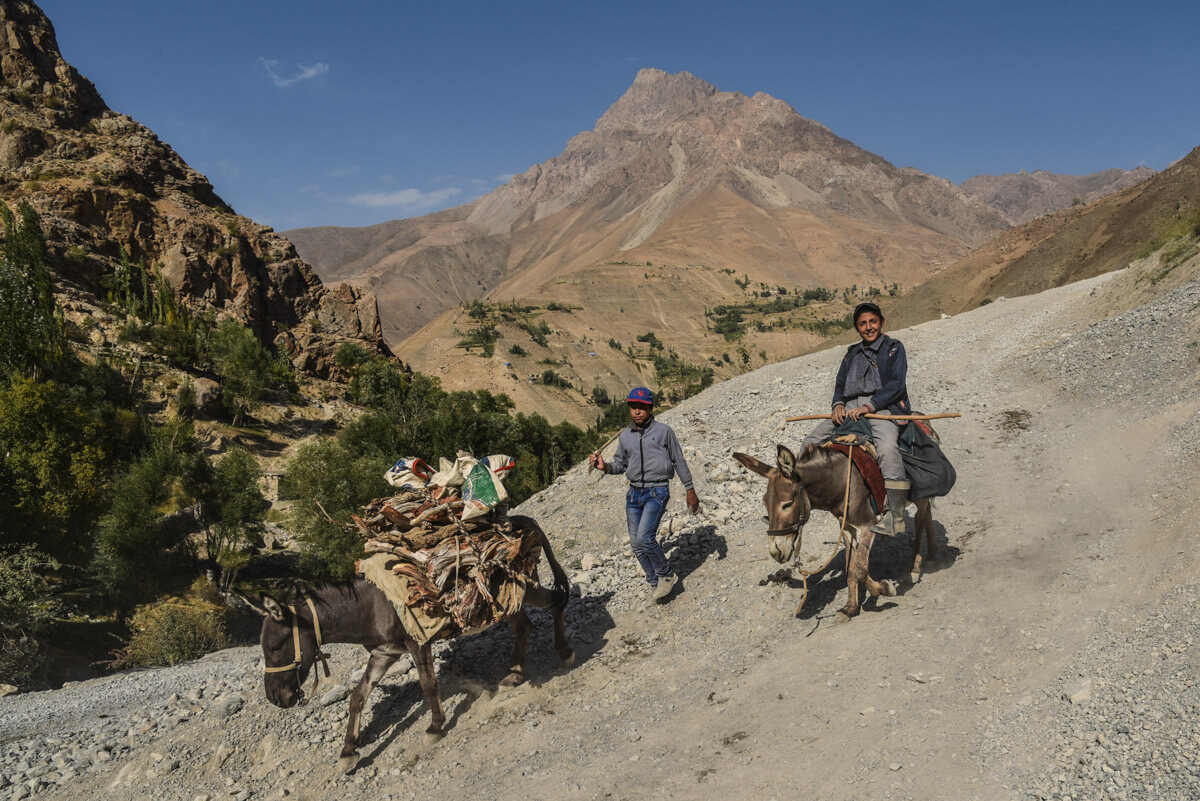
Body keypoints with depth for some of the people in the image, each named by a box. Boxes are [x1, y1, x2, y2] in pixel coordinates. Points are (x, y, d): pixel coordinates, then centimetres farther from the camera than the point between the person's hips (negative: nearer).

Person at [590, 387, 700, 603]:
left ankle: (666, 575, 4)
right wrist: (605, 466, -7)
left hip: (657, 491, -5)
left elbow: (679, 462, 3)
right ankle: (654, 582, 25)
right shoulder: (625, 436, 8)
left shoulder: (663, 431, -3)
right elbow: (620, 464, 16)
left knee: (644, 538, -19)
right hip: (634, 492, 5)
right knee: (636, 543, 6)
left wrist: (690, 491, 4)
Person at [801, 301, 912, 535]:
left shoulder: (894, 348, 7)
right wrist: (838, 404, -4)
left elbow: (896, 384, -4)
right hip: (850, 409, 6)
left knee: (887, 448, -34)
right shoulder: (851, 354, 24)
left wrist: (868, 406, -17)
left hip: (883, 407, -6)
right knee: (811, 442, -6)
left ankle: (895, 518, -34)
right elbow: (840, 385, 20)